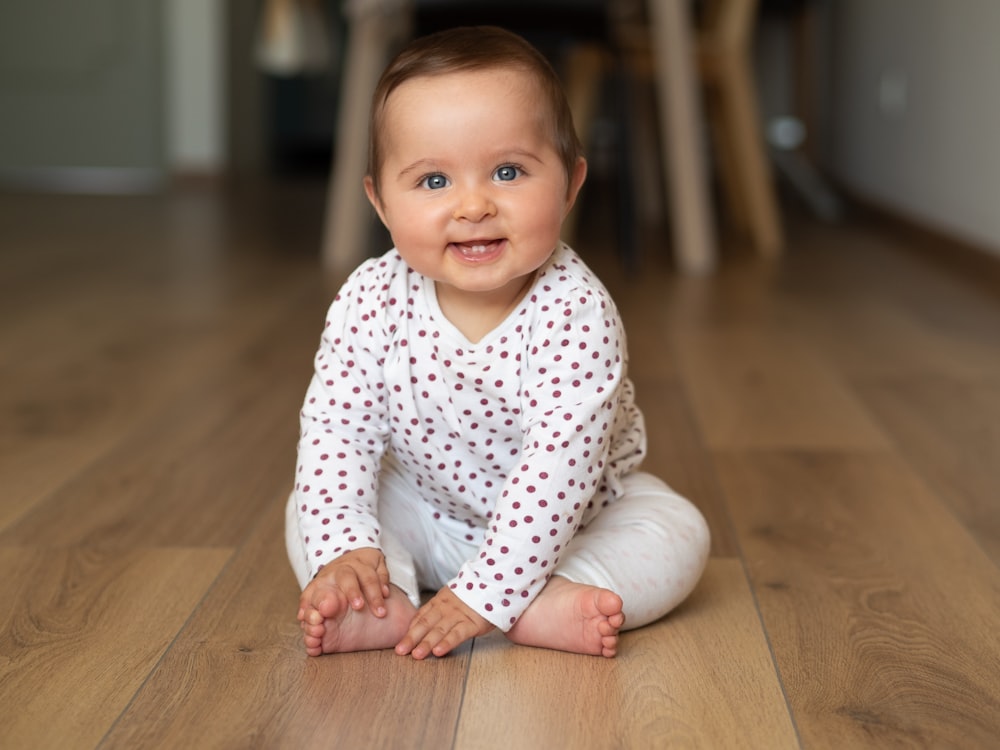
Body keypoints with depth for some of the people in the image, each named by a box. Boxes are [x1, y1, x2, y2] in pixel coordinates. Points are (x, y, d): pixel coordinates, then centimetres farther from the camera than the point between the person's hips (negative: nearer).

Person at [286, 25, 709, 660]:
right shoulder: (370, 303, -21)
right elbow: (335, 429, -17)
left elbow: (559, 463, -36)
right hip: (427, 509, 3)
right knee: (308, 512, -12)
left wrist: (484, 594, -39)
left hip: (568, 517, -2)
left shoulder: (575, 313, -32)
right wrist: (343, 549, -31)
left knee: (678, 535, -22)